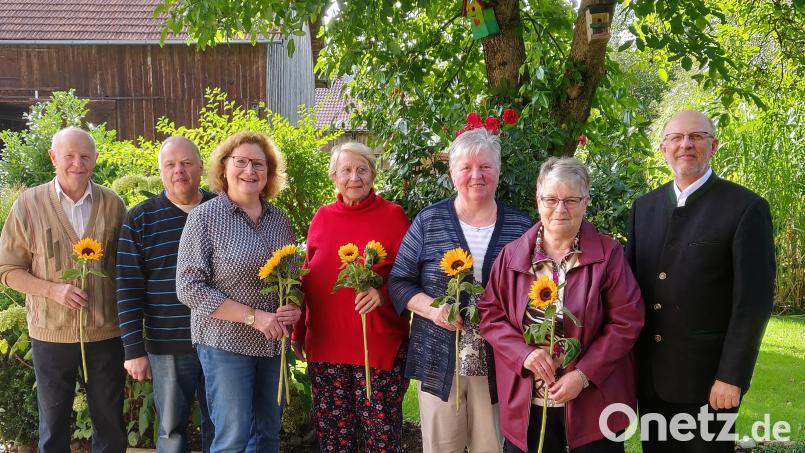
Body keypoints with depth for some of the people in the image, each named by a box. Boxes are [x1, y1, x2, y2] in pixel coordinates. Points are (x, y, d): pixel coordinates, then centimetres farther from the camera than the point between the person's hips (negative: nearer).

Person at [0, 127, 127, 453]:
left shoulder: (113, 204, 0)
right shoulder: (29, 204, -4)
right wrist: (54, 290, -17)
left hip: (106, 332, 1)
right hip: (51, 334, -1)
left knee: (111, 425, 13)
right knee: (53, 426, 15)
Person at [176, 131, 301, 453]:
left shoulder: (279, 219, 7)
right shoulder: (205, 217, -9)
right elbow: (189, 288, -14)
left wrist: (294, 306, -7)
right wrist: (254, 316, -19)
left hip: (274, 342, 5)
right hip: (225, 342, -5)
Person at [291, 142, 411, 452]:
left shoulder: (393, 215, -3)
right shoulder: (322, 217, 7)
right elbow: (308, 280, 13)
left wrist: (385, 294, -21)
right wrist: (299, 333, 13)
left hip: (379, 345, -3)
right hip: (326, 344, 4)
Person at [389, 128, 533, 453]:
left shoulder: (520, 226, 4)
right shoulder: (428, 221, 2)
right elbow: (399, 281, 4)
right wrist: (432, 308, -14)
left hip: (498, 365, 1)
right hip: (439, 363, 0)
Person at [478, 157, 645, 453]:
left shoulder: (608, 254, -4)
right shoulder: (513, 255, 2)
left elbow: (626, 321, -6)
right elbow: (491, 314, 4)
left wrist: (584, 374, -15)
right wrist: (524, 353, -13)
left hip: (592, 402, -2)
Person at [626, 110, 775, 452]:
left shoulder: (746, 208, -8)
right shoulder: (644, 206, 8)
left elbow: (754, 301, -11)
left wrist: (732, 376, -14)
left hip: (707, 377, -5)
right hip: (650, 374, 5)